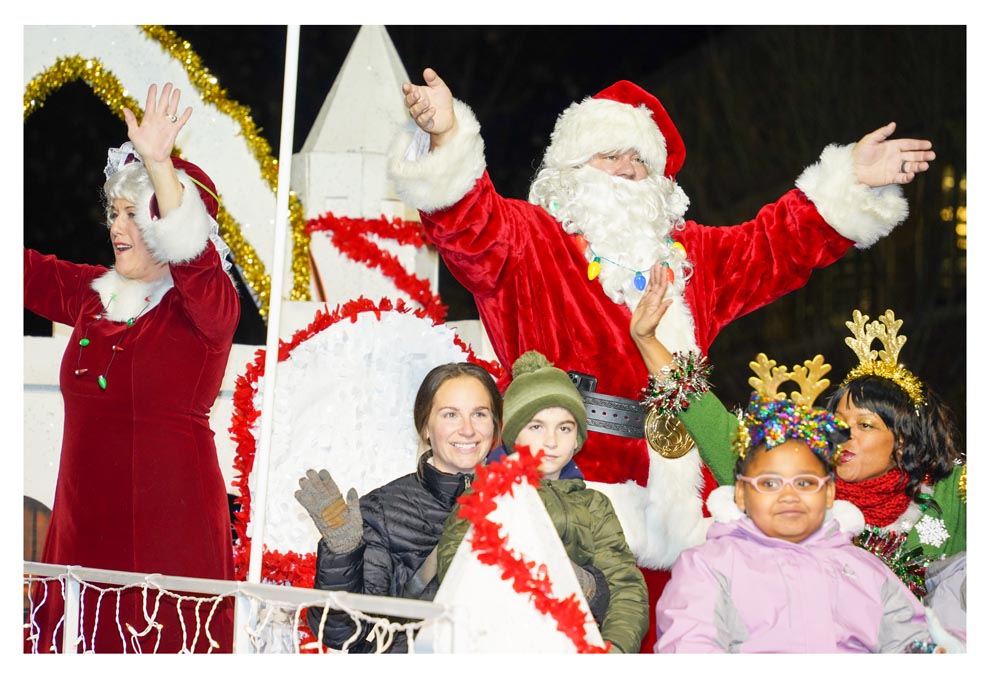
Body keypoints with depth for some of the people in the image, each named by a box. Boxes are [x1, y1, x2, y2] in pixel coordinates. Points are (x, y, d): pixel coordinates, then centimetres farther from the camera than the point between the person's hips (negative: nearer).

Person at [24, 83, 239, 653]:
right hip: (85, 521, 7)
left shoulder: (207, 303, -6)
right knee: (81, 646, 5)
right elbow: (27, 269, 25)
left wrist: (159, 165, -39)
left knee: (164, 646, -9)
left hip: (167, 518, -6)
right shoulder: (93, 294, 15)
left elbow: (188, 250, -26)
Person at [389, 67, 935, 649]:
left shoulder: (690, 255, 25)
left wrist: (847, 184, 17)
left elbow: (774, 245, 27)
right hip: (572, 486, -6)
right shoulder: (530, 241, 5)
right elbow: (471, 226, -13)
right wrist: (447, 140, -32)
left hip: (675, 486, 6)